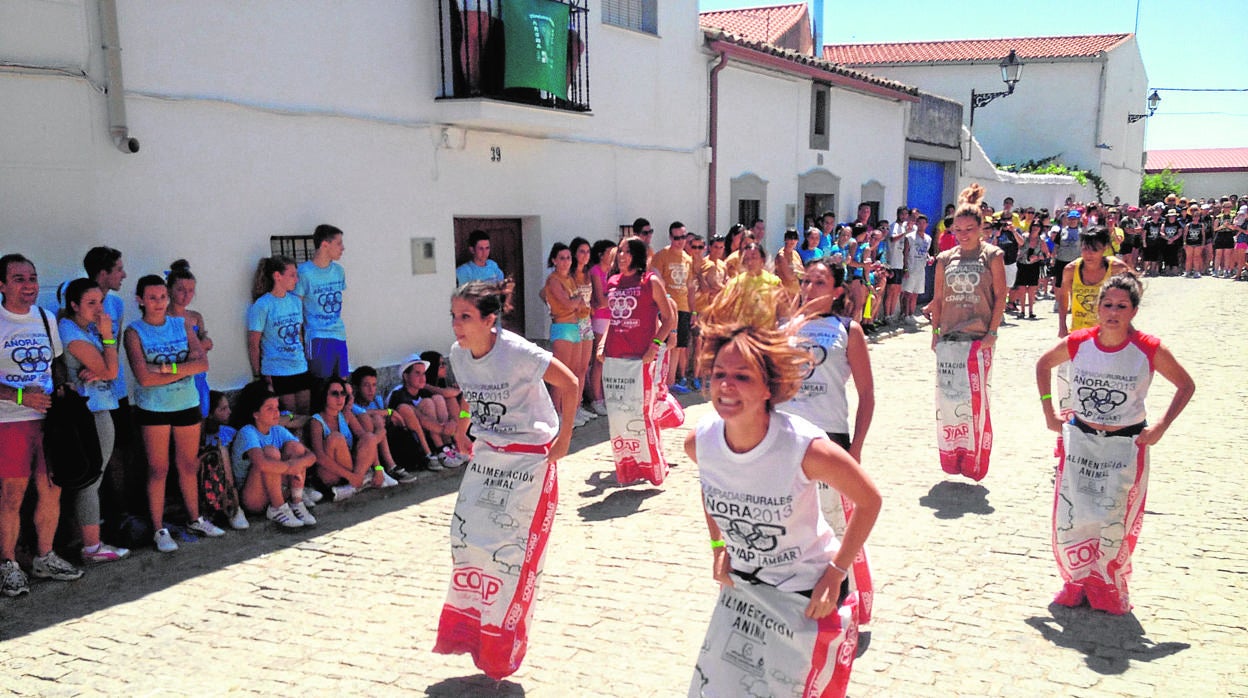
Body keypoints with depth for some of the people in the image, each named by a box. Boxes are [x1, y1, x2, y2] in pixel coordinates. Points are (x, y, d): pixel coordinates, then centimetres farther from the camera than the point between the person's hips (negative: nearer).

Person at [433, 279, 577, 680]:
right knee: (466, 535, 2)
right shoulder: (458, 354, -2)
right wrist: (461, 433, 15)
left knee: (511, 546, -4)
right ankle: (467, 627, 21)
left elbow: (570, 385, -17)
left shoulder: (517, 352, -23)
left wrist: (563, 439, -13)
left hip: (530, 457, -6)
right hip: (486, 454, 6)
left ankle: (502, 643, 14)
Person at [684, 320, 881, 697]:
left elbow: (869, 500, -15)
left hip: (807, 593, -4)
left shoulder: (806, 449, -31)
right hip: (741, 585, 5)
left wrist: (836, 572, -14)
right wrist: (719, 545, 4)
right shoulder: (699, 441, -17)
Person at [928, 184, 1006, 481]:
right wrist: (935, 331, 8)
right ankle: (952, 458, 18)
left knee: (975, 398, -8)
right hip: (948, 339, 4)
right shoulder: (945, 259, 12)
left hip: (978, 338, -4)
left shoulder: (992, 256, 1)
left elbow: (1000, 297, -2)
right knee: (947, 397, 5)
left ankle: (974, 462, 5)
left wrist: (992, 333, -9)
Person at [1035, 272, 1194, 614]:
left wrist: (1161, 428, -6)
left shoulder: (1149, 349, -14)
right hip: (1080, 441, 2)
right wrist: (1049, 413, 7)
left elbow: (1186, 385, 1)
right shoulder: (1077, 343, -8)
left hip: (1127, 446, -2)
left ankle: (1110, 591, 23)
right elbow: (1043, 365, 12)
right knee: (1070, 520, 4)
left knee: (1112, 523, -1)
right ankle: (1079, 583, 27)